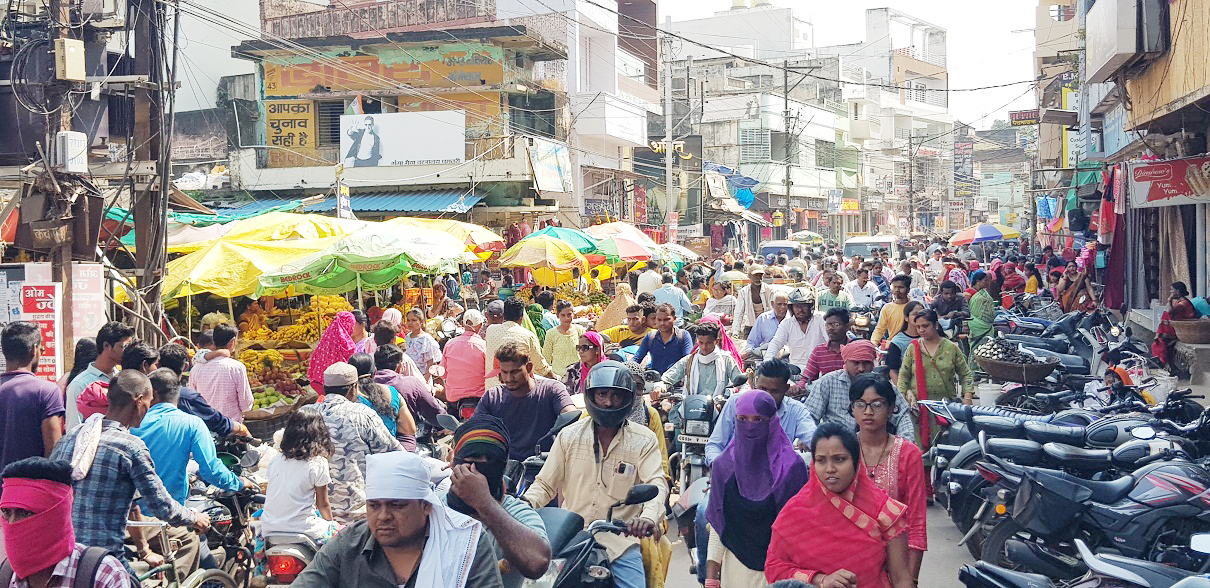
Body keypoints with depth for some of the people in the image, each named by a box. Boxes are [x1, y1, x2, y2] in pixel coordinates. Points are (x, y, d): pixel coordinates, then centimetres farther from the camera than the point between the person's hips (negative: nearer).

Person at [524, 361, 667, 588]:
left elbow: (656, 484, -10)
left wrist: (649, 517, -32)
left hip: (620, 541, -1)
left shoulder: (643, 440, 3)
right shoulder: (569, 436, 10)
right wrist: (524, 504, -12)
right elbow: (545, 483, 10)